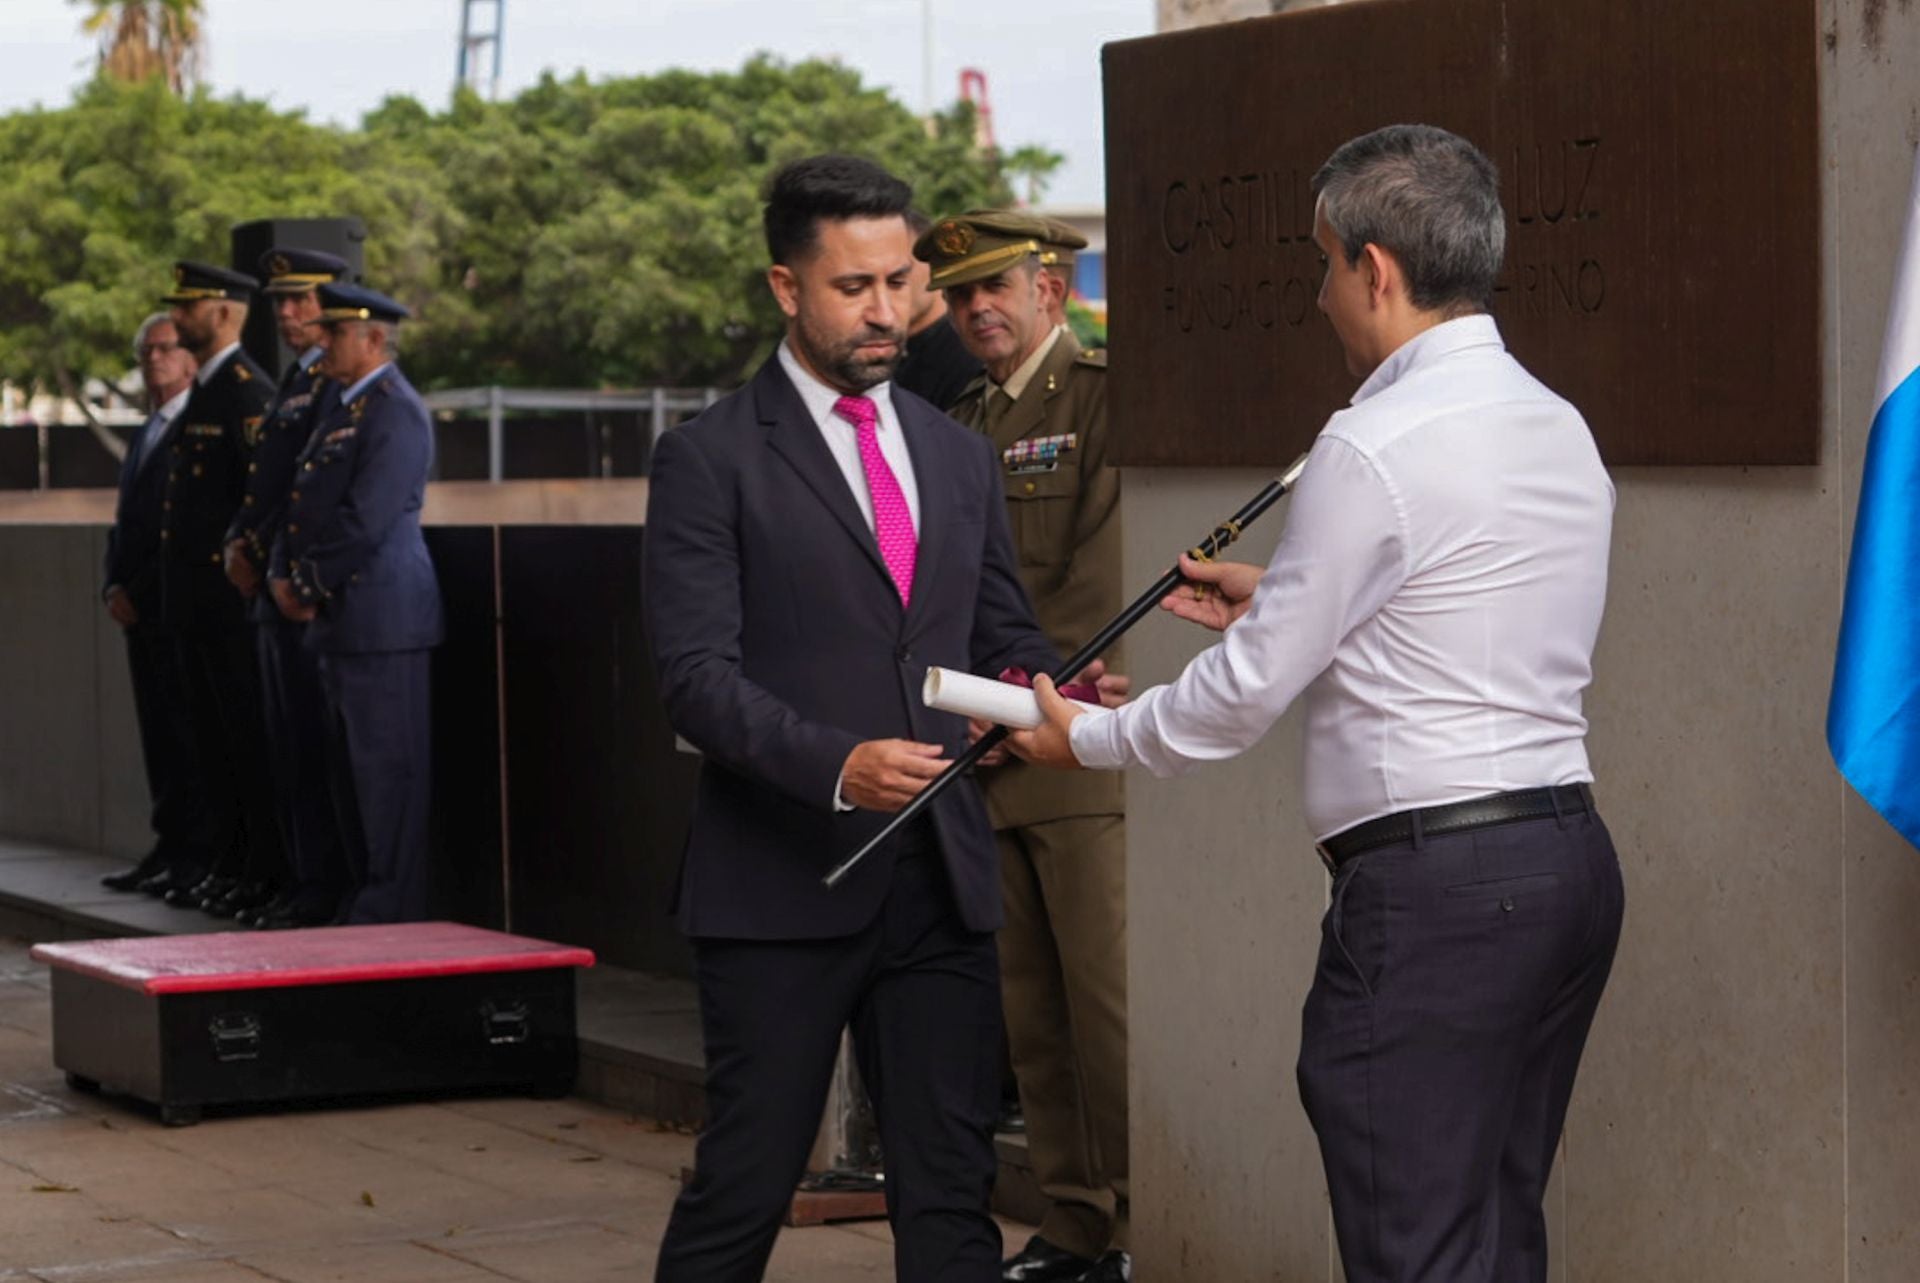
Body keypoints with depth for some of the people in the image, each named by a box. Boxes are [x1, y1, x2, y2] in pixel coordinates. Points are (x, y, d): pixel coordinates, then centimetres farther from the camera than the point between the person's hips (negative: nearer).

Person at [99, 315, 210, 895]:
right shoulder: (145, 434, 19)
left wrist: (139, 592, -13)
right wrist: (115, 586, 6)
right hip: (139, 608, 8)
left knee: (185, 732, -7)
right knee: (157, 732, 9)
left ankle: (195, 857, -4)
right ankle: (169, 848, 13)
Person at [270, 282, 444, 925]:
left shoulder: (396, 414, -13)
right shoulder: (343, 408, 18)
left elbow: (364, 522, -19)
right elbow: (304, 503, 21)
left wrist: (312, 585, -10)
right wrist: (283, 575, 5)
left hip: (383, 619, -10)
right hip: (342, 623, 10)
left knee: (388, 770, -6)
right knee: (349, 774, 13)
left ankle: (394, 910, -3)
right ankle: (365, 898, 20)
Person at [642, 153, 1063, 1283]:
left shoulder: (958, 457, 15)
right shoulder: (712, 461, -3)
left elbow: (1004, 634, 20)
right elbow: (697, 677, -11)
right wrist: (837, 764, -26)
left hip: (941, 882, 5)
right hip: (783, 887, -5)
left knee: (952, 1190, 6)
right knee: (743, 1190, 0)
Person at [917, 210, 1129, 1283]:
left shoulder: (1103, 397, -4)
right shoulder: (962, 422, 18)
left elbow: (1101, 582, -11)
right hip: (987, 760, 7)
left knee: (1107, 998, -7)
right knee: (1029, 1009, 8)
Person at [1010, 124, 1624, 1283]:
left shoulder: (1376, 448, -13)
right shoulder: (1561, 428, 13)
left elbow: (1248, 690, -7)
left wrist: (1088, 738, 9)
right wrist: (1281, 599, 30)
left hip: (1432, 881, -9)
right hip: (1570, 854, 9)